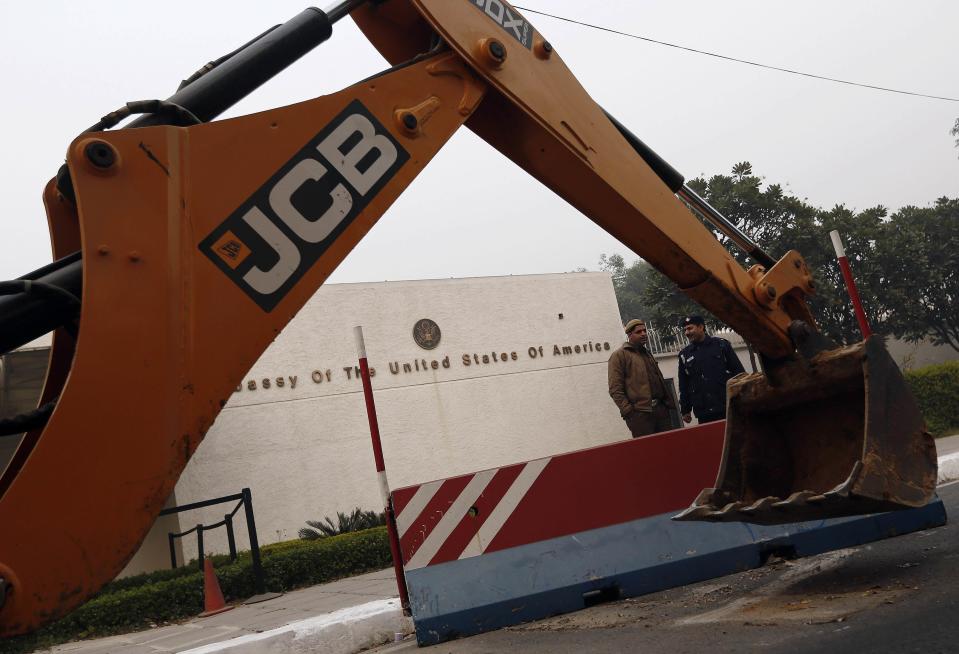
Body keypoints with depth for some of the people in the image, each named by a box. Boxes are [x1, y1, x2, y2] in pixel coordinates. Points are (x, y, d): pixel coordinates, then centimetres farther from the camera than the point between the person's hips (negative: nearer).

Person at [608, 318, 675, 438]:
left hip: (661, 410, 7)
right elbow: (615, 389, -8)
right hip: (639, 414, -7)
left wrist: (669, 402, 17)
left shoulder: (647, 354, 25)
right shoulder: (619, 356, 0)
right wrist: (628, 410, -17)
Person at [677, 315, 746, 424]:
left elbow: (739, 372, 4)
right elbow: (683, 386, 13)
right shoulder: (684, 354, 9)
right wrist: (685, 410, 10)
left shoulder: (721, 345, 4)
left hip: (728, 408, -1)